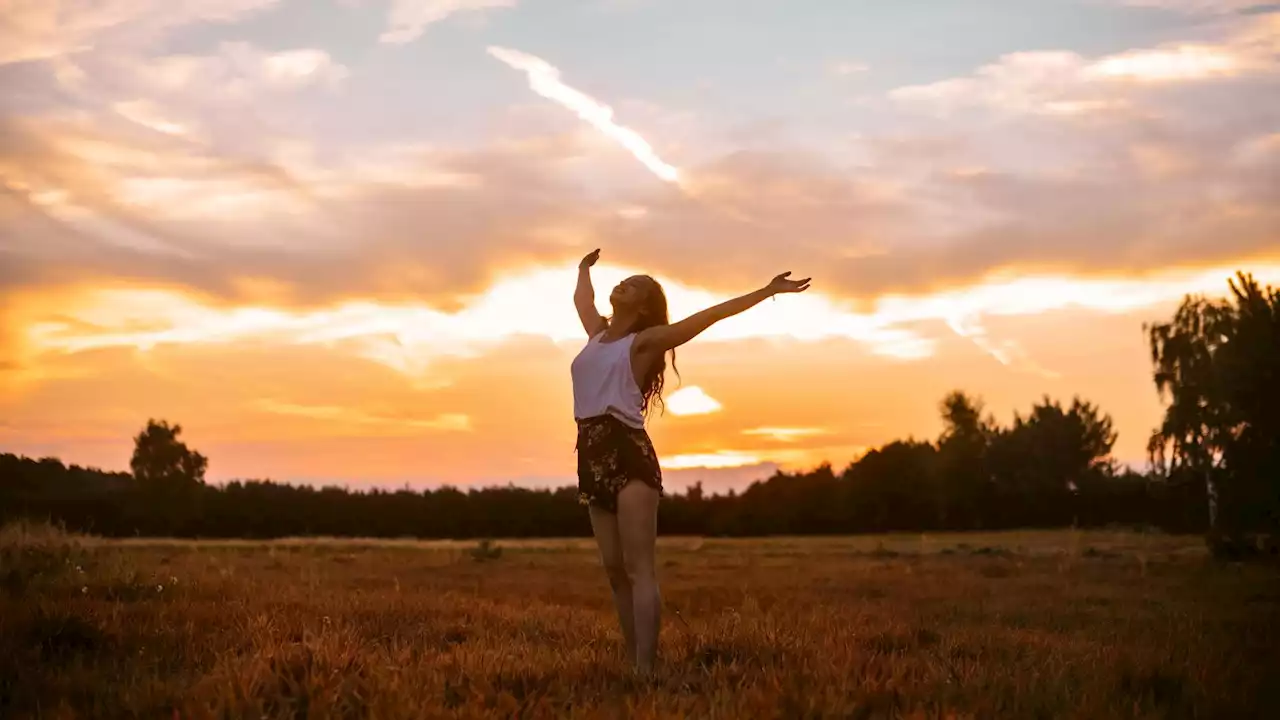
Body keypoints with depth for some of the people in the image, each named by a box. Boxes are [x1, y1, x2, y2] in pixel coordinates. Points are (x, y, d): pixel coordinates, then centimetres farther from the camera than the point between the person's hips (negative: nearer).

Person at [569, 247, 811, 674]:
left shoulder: (645, 340, 2)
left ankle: (646, 669, -19)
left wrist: (768, 291, -2)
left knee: (638, 569, -12)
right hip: (593, 460, 7)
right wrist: (584, 269, 59)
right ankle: (633, 665, 7)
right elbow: (581, 297, 41)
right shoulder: (597, 333, 20)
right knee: (615, 571, 4)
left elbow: (712, 314, 0)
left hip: (629, 454, -7)